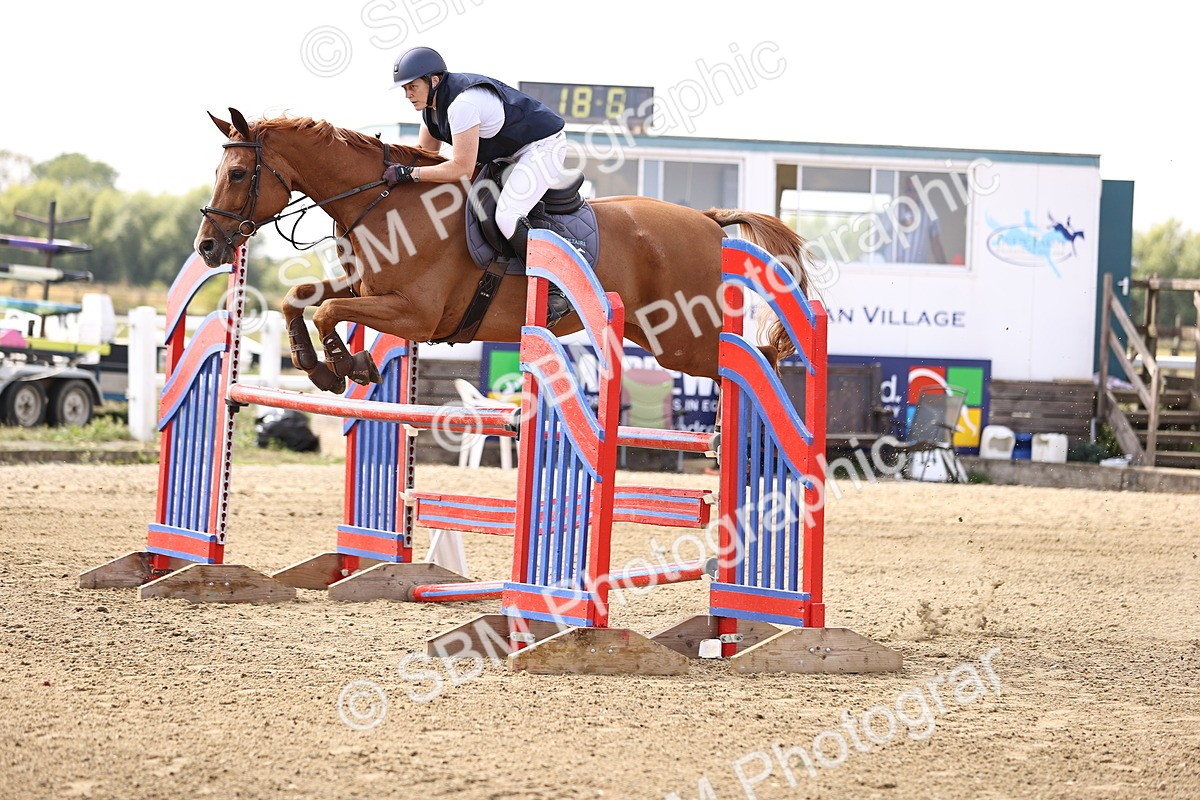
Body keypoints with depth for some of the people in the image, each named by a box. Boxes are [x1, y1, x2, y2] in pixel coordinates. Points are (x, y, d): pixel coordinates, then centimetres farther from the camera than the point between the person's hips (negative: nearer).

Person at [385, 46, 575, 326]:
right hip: (509, 154, 11)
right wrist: (397, 166, -7)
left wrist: (409, 174, -30)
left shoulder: (462, 104, -32)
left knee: (507, 217, -26)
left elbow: (462, 169, -31)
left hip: (542, 146, -11)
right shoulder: (432, 102, -2)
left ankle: (556, 295, -20)